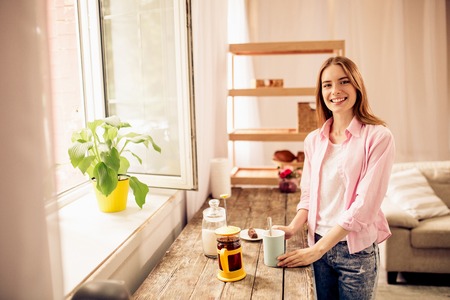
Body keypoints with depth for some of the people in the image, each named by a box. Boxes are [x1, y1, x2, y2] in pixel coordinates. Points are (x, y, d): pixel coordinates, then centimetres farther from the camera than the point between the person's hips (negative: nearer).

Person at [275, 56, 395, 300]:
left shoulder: (378, 137, -12)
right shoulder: (313, 140, 3)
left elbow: (365, 204, -18)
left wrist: (317, 249, -20)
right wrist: (293, 227, -9)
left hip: (357, 250, -4)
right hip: (318, 247, 4)